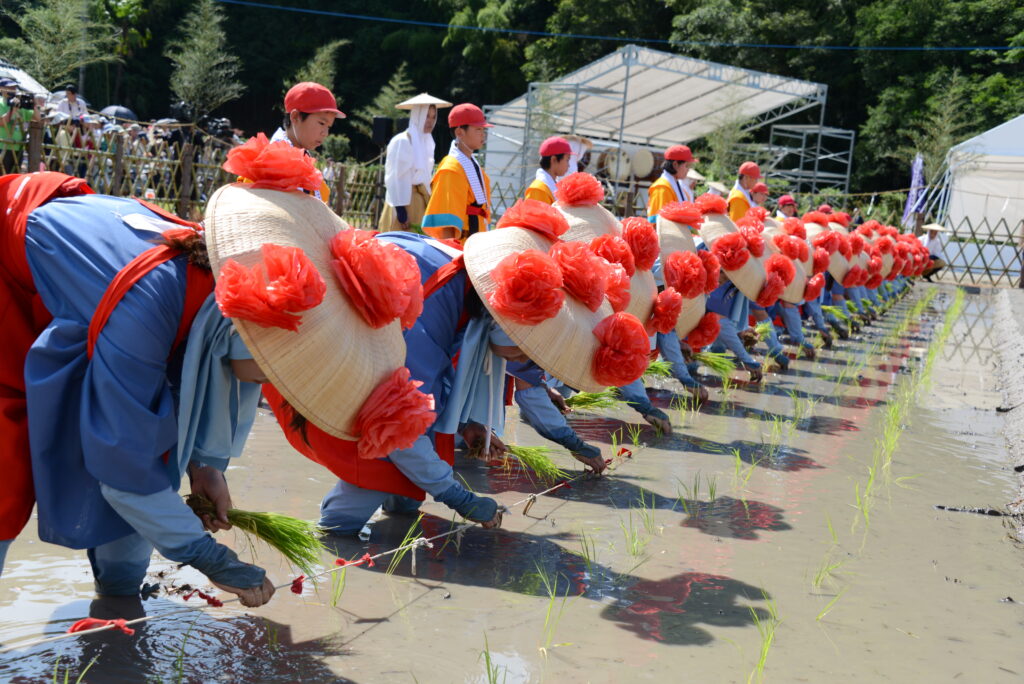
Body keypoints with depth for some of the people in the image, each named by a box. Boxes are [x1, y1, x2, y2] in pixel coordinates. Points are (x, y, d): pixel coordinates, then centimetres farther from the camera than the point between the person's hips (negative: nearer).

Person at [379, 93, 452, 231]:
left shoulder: (428, 141, 13)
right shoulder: (402, 141, -10)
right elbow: (395, 178, -13)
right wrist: (401, 211, -18)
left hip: (421, 203, 7)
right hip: (405, 203, -7)